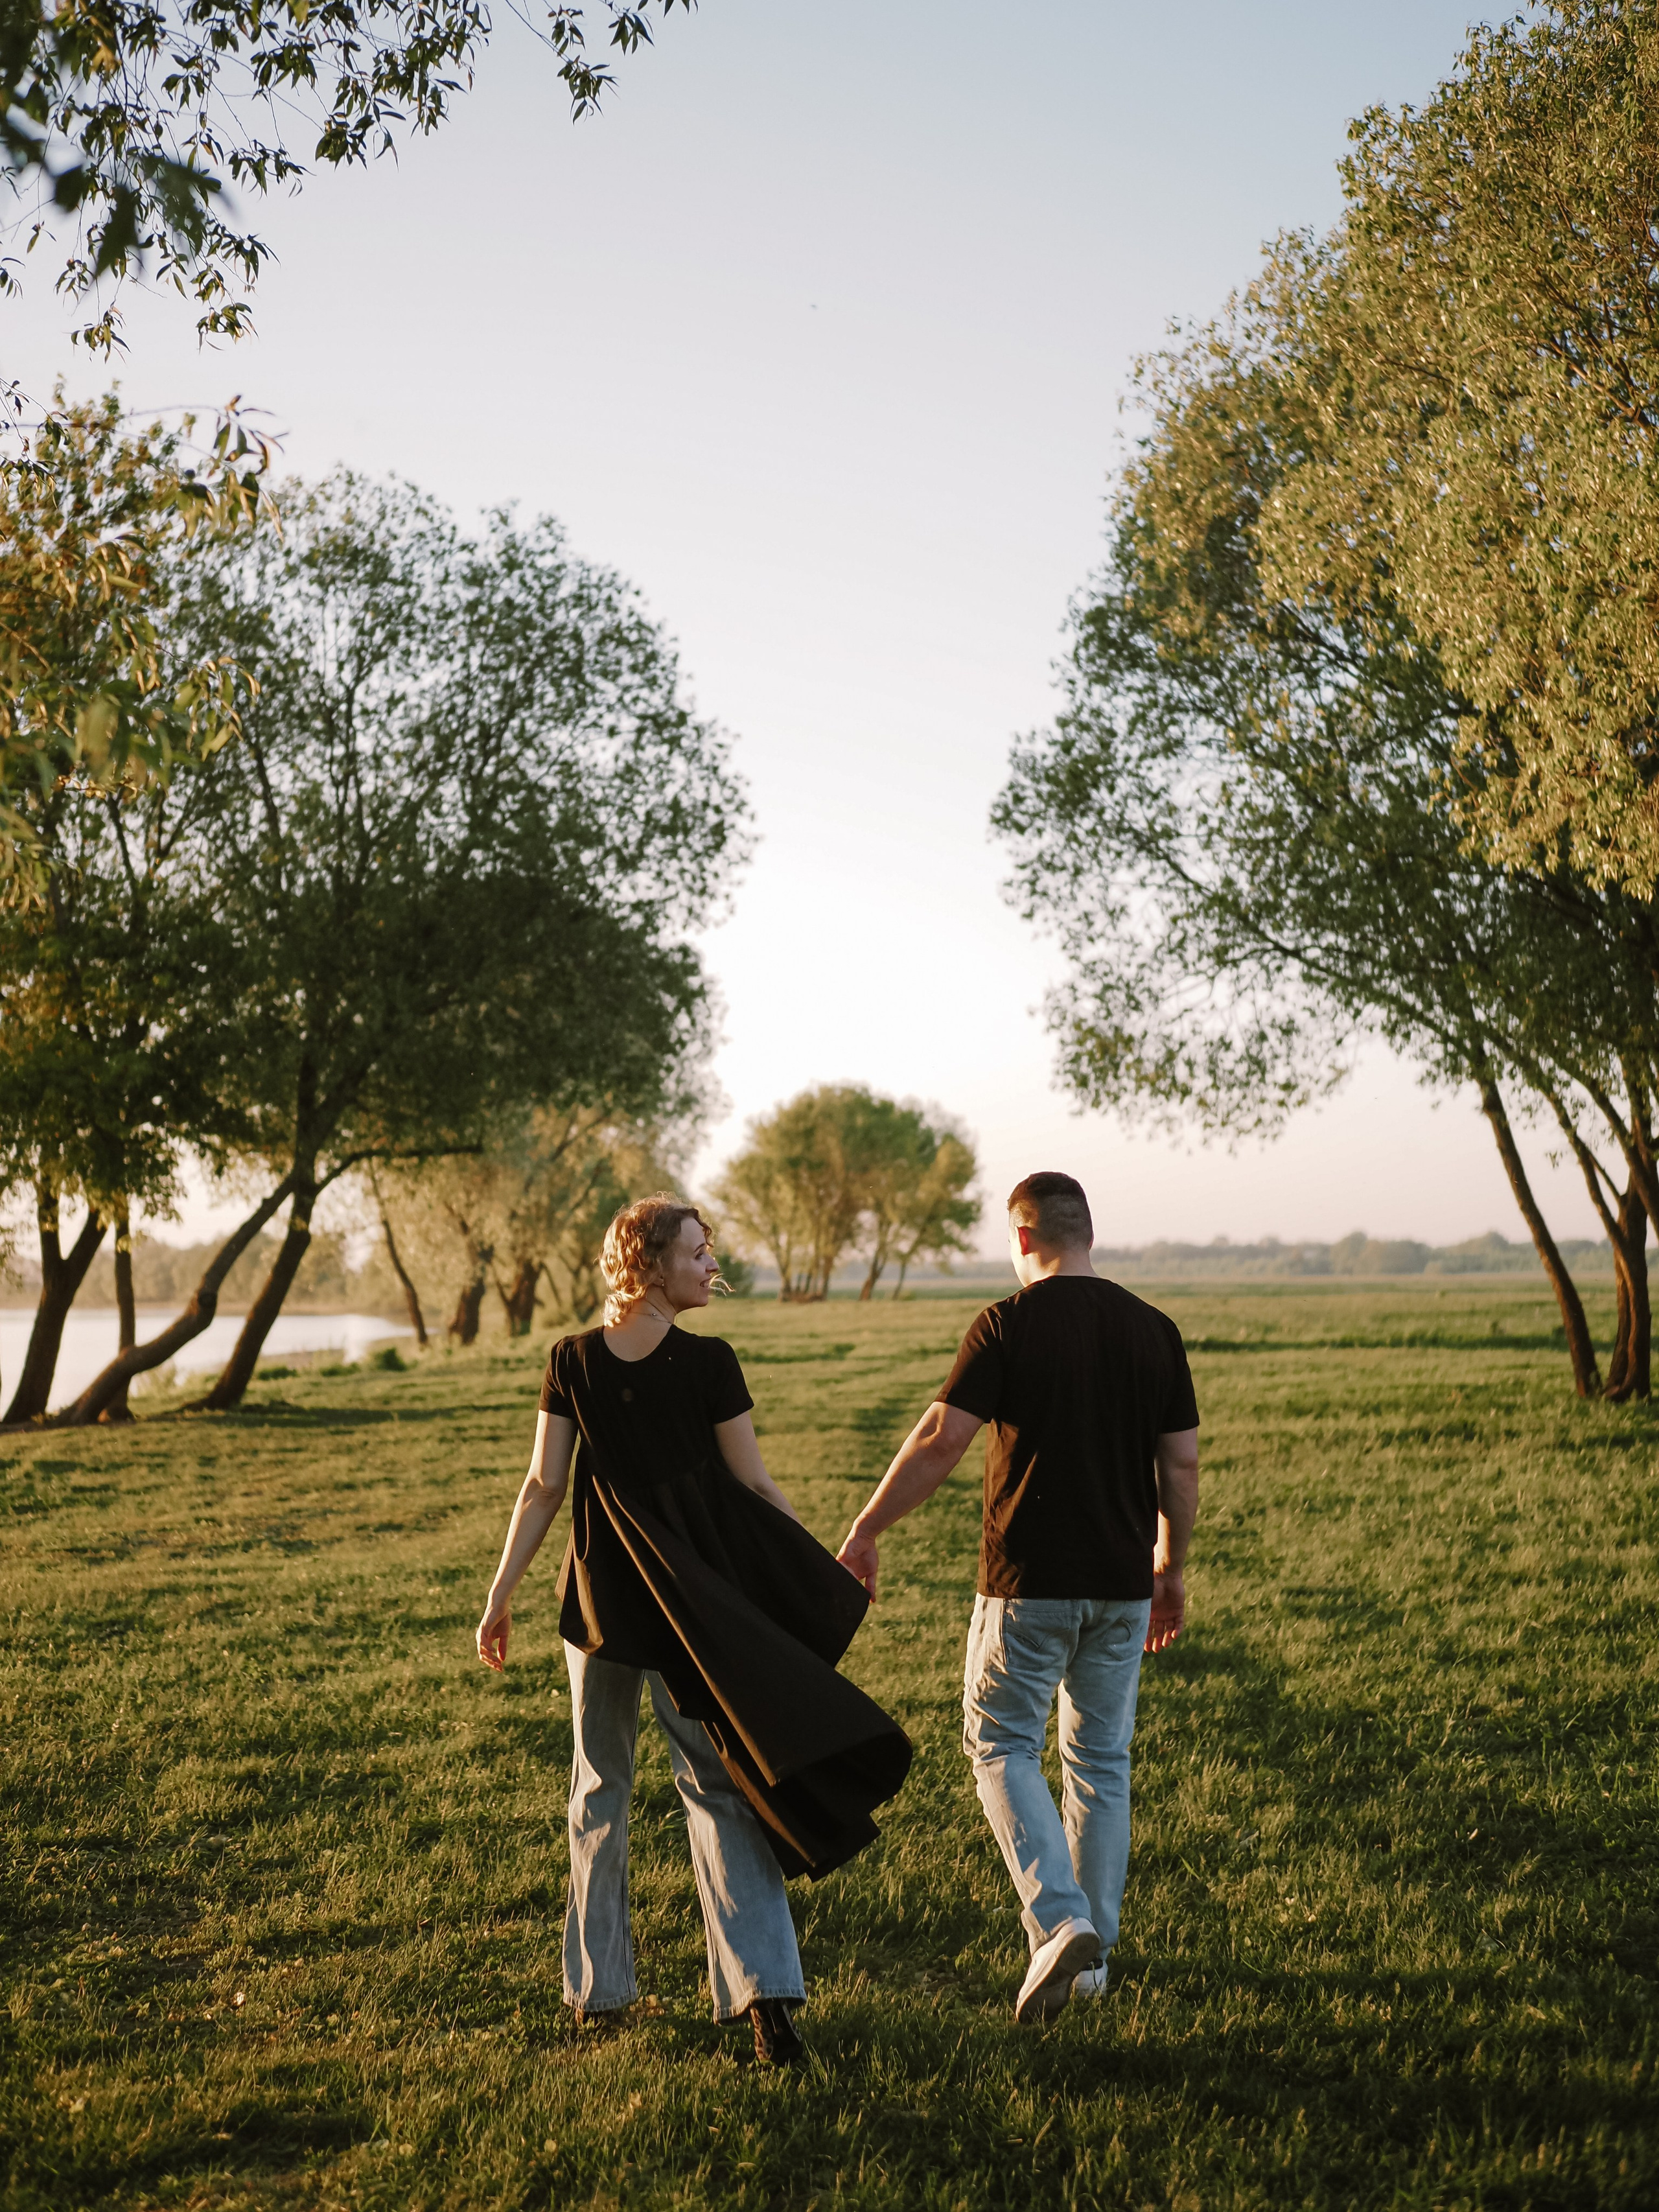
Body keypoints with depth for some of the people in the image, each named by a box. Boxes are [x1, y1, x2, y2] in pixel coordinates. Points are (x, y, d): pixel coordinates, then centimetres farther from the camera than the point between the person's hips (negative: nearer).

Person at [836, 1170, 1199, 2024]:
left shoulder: (1009, 1325, -10)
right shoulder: (1153, 1330, 3)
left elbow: (940, 1439, -14)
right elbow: (1182, 1465, 5)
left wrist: (865, 1530, -4)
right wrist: (1170, 1567, 18)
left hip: (1028, 1583, -4)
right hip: (1122, 1585, 4)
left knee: (1002, 1747, 8)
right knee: (1102, 1762, 15)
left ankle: (1059, 1922, -10)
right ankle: (1094, 1948, 21)